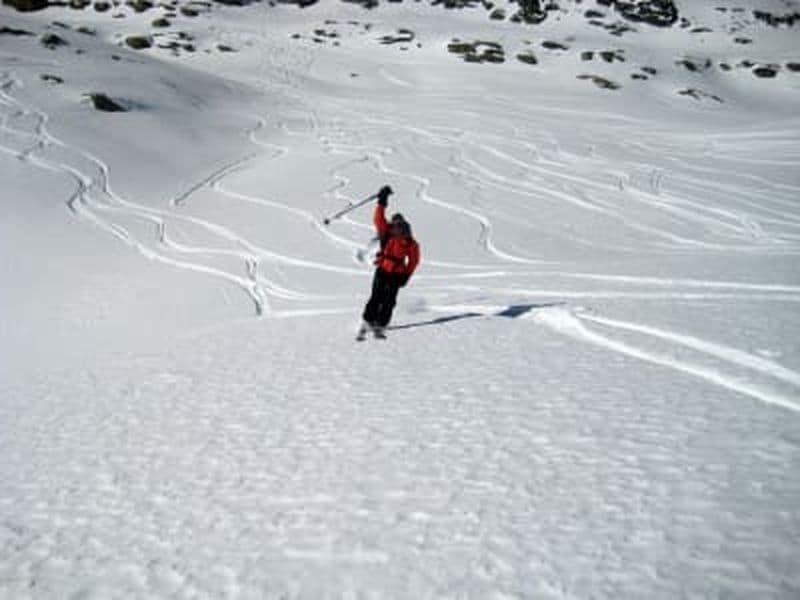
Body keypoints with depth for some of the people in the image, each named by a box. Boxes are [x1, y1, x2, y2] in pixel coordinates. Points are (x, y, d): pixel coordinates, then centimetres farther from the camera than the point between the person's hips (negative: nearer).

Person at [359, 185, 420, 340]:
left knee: (389, 302, -5)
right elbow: (378, 218, -11)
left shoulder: (411, 244, -4)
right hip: (382, 271, 0)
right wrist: (382, 202, -19)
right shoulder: (387, 233, -2)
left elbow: (414, 260, 6)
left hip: (397, 275, 0)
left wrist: (407, 275, 3)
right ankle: (367, 323, 6)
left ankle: (380, 326, 2)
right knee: (376, 299, -5)